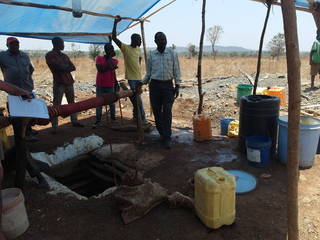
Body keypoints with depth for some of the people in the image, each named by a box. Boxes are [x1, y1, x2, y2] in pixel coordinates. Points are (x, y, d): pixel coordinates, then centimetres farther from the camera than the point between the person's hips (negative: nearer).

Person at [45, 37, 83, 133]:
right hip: (59, 83, -7)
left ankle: (74, 121, 22)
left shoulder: (64, 56, 16)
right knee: (57, 105, -5)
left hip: (69, 82, 7)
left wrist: (64, 68, -11)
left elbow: (73, 67, 5)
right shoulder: (49, 55, -3)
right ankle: (54, 126, -2)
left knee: (72, 102, 12)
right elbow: (58, 67, -17)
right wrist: (67, 66, -2)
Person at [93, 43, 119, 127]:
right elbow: (100, 69, -15)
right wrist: (109, 67, -16)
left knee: (112, 103, 4)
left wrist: (110, 56, -6)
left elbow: (112, 66, -17)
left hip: (110, 86, 1)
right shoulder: (99, 58, -1)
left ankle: (113, 119, 17)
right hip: (100, 86, -1)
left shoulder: (114, 60, 4)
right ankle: (98, 120, 8)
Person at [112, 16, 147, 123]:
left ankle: (136, 115, 25)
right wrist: (115, 23, -18)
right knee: (137, 98, -3)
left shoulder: (139, 50, 10)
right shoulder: (125, 48, -8)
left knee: (135, 97, 14)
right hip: (131, 77, -5)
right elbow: (114, 37, -17)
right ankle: (142, 117, 5)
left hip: (138, 77, 5)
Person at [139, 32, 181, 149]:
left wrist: (177, 86, -3)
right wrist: (142, 82, -2)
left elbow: (176, 71, 3)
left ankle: (167, 138, -2)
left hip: (168, 85, -2)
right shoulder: (151, 55, 7)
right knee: (157, 111, 6)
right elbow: (148, 73, 11)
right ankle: (161, 133, 24)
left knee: (167, 112, -6)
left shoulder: (172, 53, 3)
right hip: (154, 85, 2)